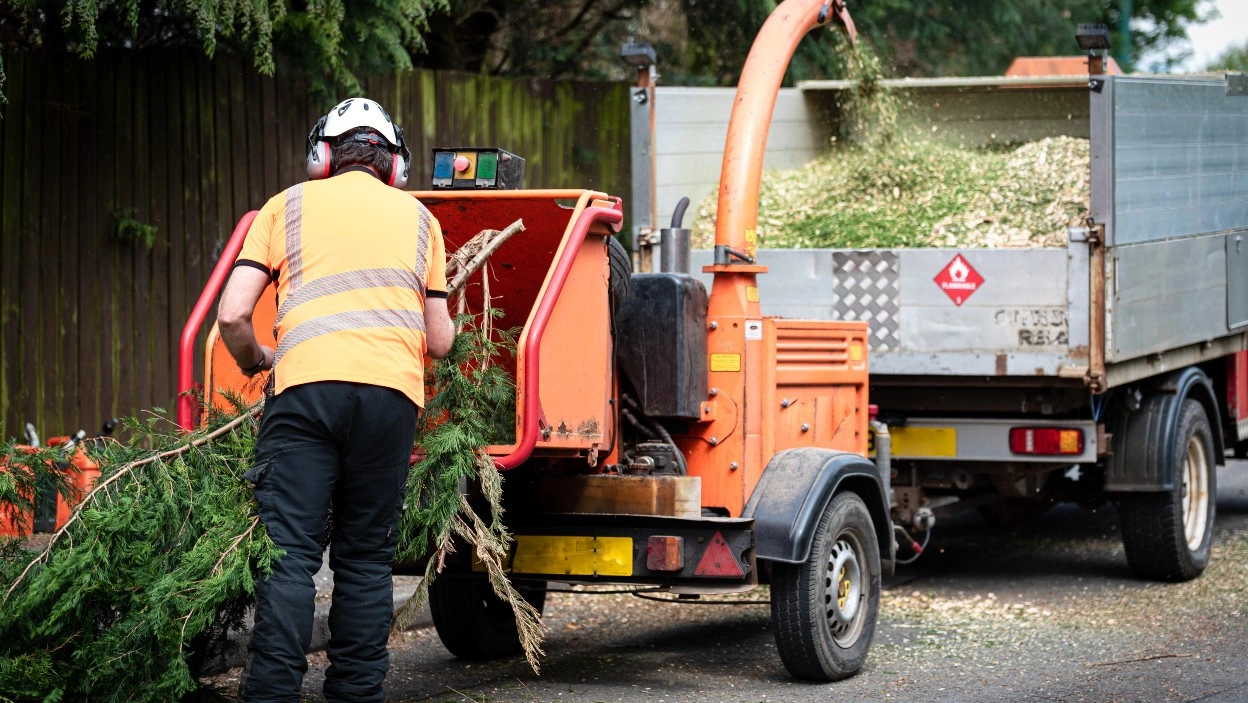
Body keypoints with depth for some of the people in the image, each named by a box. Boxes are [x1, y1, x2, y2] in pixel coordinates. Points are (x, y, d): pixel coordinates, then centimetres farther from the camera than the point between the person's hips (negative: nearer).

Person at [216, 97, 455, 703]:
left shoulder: (289, 205, 17)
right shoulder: (417, 216, 22)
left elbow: (232, 316, 8)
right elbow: (439, 341, 21)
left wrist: (254, 361, 29)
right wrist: (442, 318, 44)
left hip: (307, 385, -2)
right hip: (392, 391, 2)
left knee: (289, 550, -3)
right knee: (366, 556, 9)